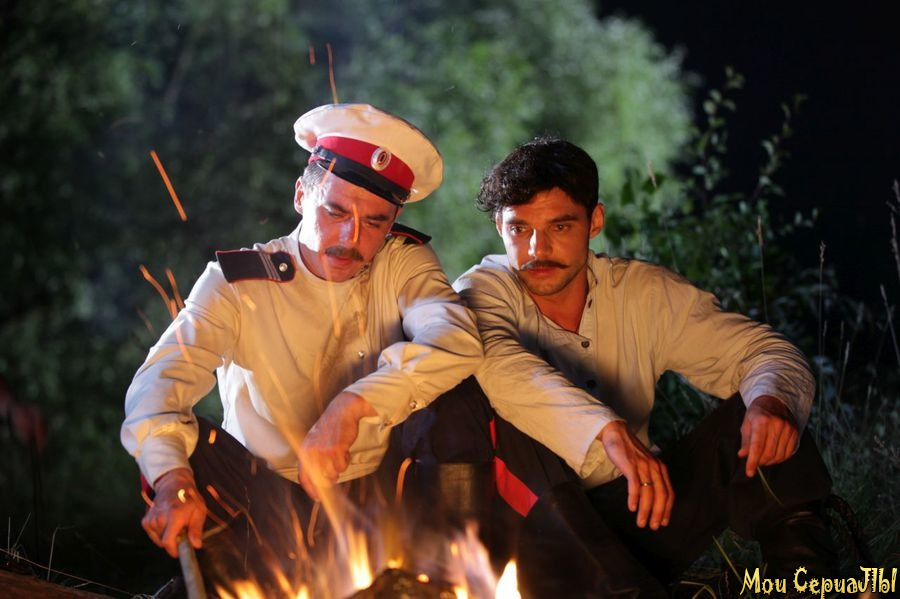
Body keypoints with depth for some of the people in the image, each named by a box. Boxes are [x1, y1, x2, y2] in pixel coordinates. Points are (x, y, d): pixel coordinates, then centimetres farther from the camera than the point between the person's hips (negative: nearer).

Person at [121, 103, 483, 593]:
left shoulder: (405, 263, -4)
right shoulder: (236, 282, -9)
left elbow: (456, 338, -25)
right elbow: (159, 381, -23)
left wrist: (353, 404, -41)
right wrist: (172, 478, -45)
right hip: (271, 495, 0)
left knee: (458, 388, -20)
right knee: (178, 440, -25)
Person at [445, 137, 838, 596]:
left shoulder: (644, 292, 3)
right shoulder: (484, 291, -7)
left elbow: (763, 352, 1)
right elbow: (492, 362, -31)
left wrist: (772, 400, -24)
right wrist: (608, 429, -44)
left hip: (633, 522, 3)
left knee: (758, 409, -11)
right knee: (477, 400, -30)